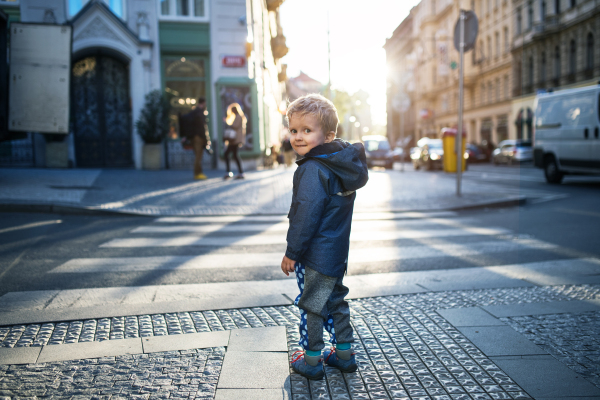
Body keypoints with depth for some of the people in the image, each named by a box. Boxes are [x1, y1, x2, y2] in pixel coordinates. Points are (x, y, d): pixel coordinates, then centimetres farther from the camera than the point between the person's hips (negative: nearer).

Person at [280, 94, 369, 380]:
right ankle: (344, 353, 31)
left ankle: (311, 360, 18)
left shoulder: (313, 170, -23)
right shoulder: (343, 165, 6)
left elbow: (306, 216, -24)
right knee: (335, 300, 20)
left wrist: (292, 252, -15)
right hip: (338, 250, 9)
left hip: (316, 255, -9)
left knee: (311, 305, 5)